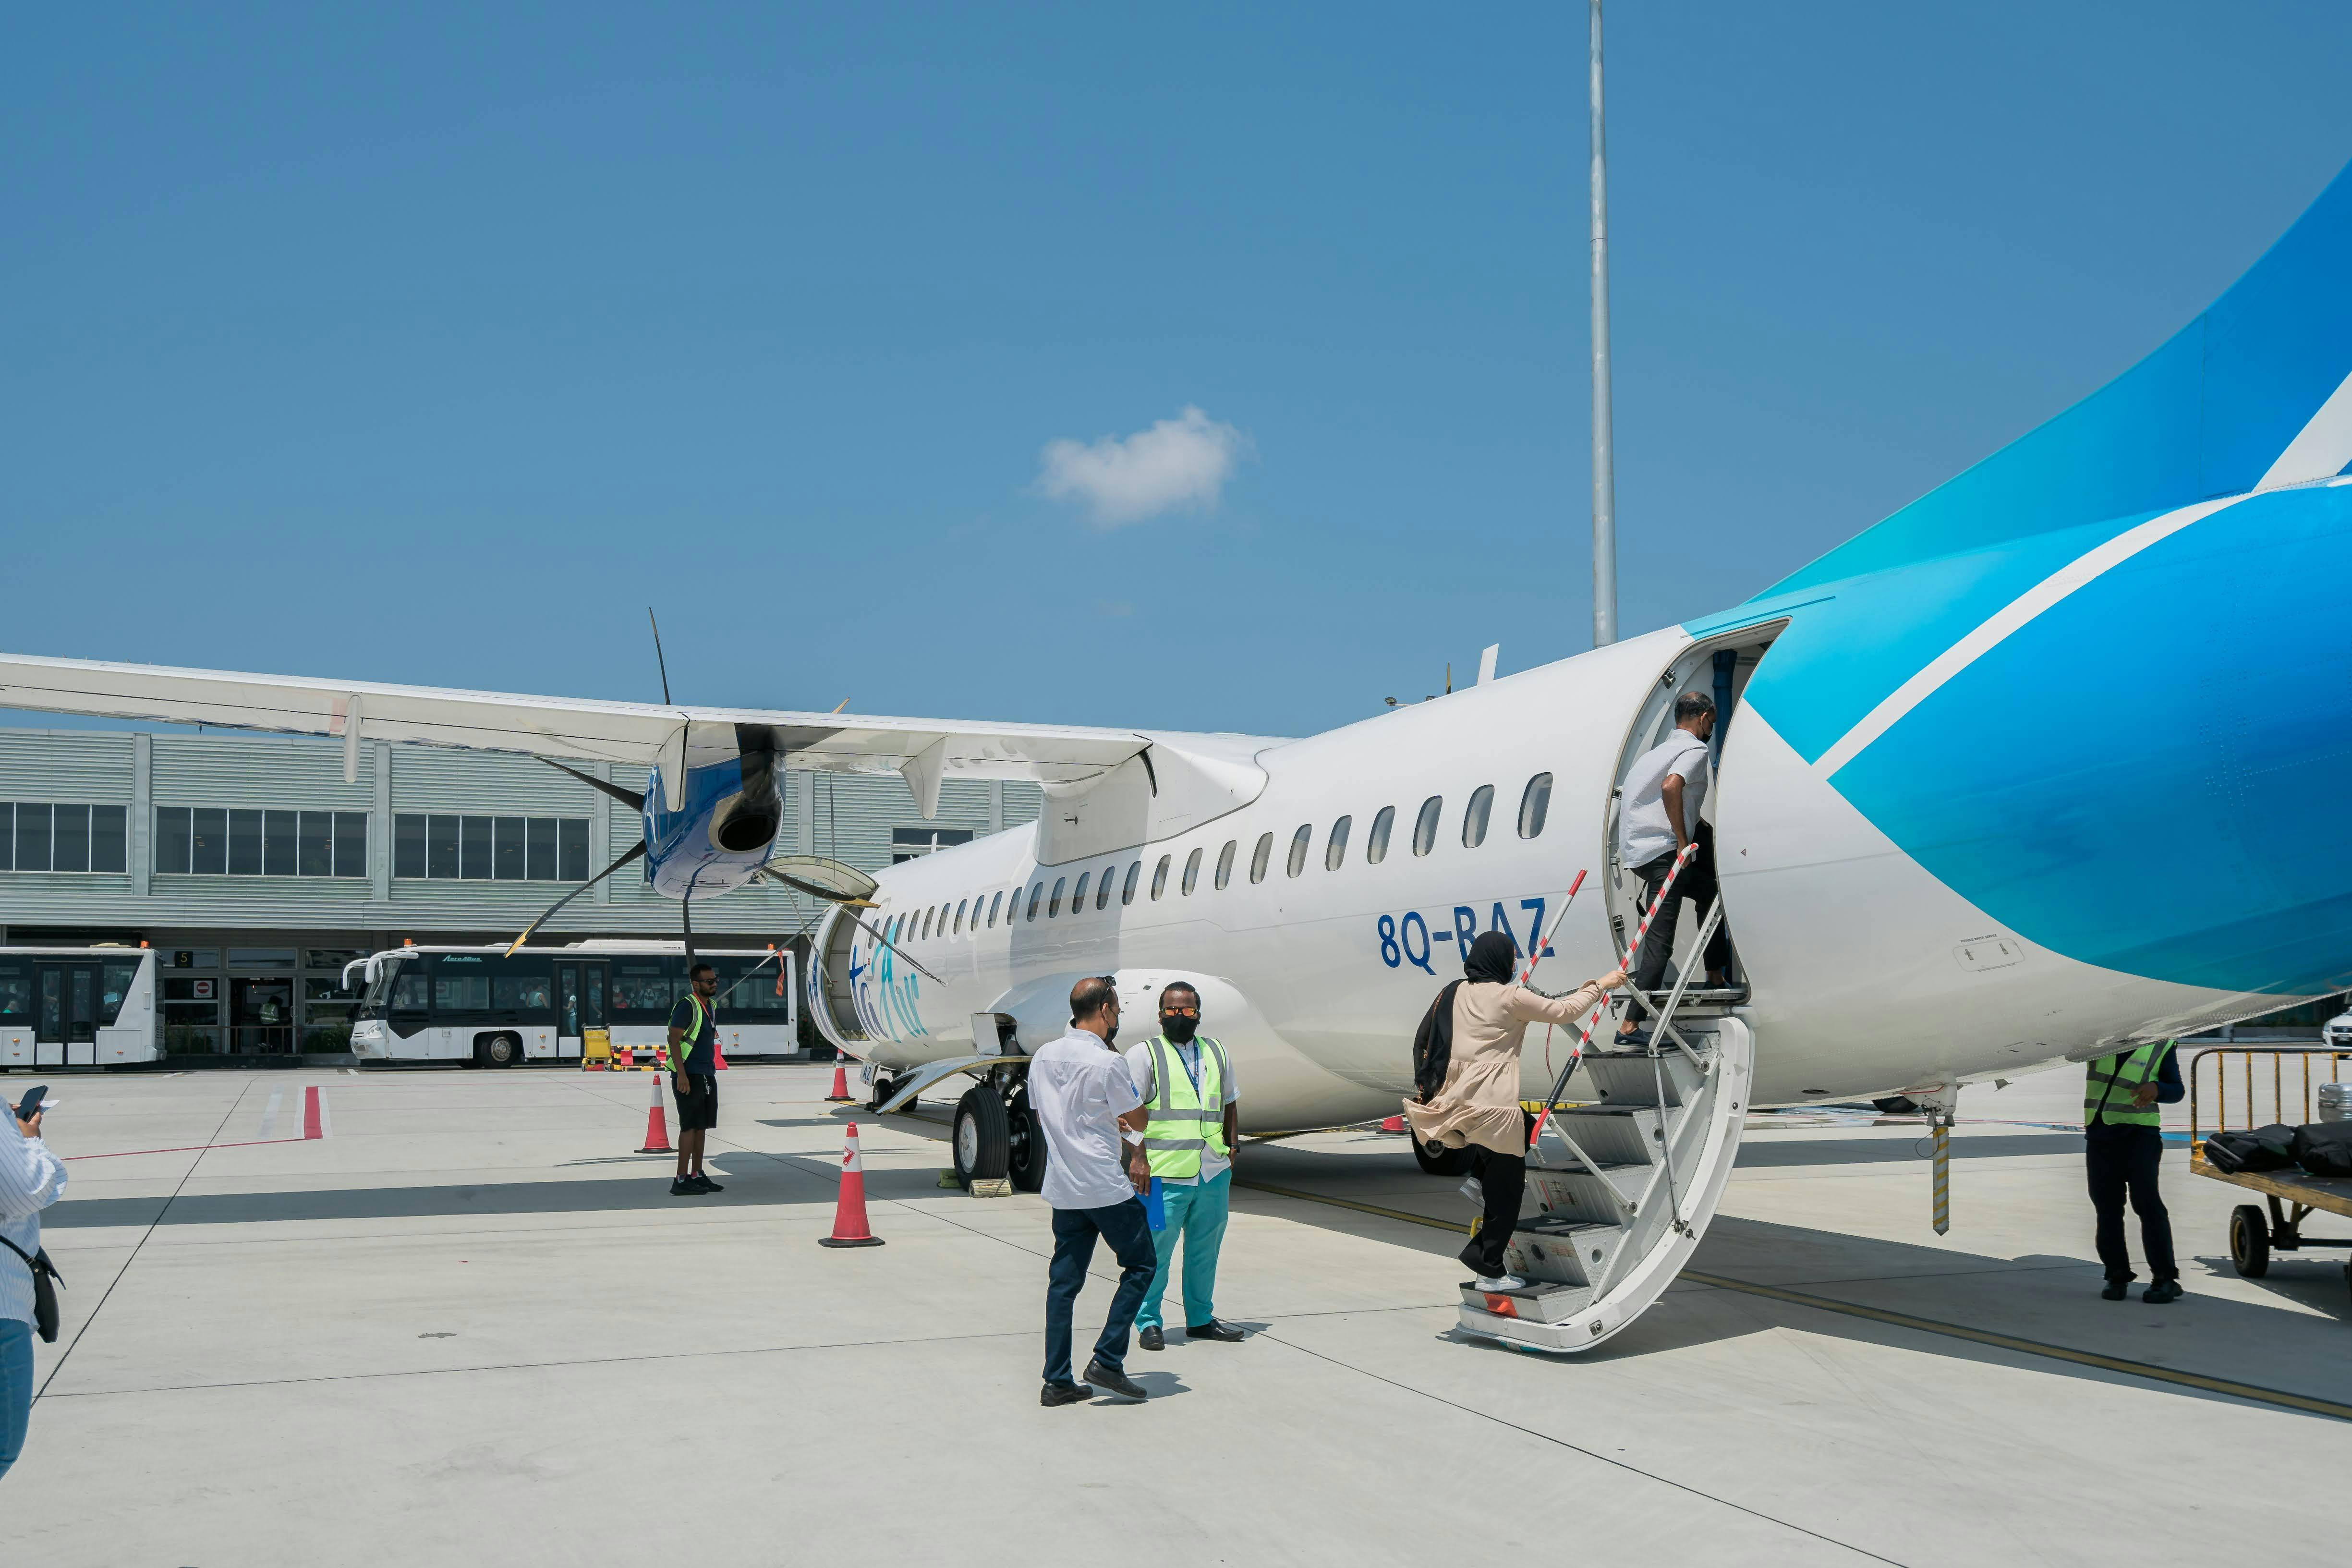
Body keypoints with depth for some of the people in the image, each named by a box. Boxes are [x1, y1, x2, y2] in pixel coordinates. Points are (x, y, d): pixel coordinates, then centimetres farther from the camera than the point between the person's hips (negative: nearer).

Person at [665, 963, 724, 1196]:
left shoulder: (712, 1006, 14)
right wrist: (681, 1075, -24)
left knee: (702, 1126, 12)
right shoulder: (687, 1006, -13)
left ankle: (697, 1176, 19)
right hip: (689, 1076, -9)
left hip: (707, 1076, 9)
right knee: (690, 1126, -8)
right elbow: (674, 1039, -19)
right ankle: (680, 1181, -6)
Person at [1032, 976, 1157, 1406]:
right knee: (1140, 1265, 9)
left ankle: (1057, 1381, 10)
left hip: (1061, 1188, 7)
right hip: (1106, 1187, -7)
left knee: (1064, 1281, 10)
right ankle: (1107, 1360, 3)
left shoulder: (1043, 1056, 7)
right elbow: (1140, 1121, -5)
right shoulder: (1106, 1063, -15)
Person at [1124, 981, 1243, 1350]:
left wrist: (1229, 1145, 16)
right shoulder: (1144, 1054, 0)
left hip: (1214, 1172, 5)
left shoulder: (1216, 1052, 17)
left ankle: (1200, 1319, 26)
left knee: (1206, 1248, 13)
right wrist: (1139, 1158, -14)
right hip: (1166, 1174, -5)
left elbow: (1230, 1103, 25)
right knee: (1155, 1250, -2)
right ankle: (1148, 1322, 11)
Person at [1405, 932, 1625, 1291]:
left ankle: (1478, 1180, 19)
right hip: (1492, 1105, -7)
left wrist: (1425, 1087, 22)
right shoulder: (1511, 997, -7)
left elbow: (1424, 1040, 13)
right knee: (1507, 1186, 3)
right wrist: (1601, 985, 11)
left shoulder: (1454, 993, 10)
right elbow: (1564, 1011, -1)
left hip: (1456, 1098, 7)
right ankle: (1490, 1269, 5)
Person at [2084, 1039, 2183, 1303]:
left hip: (2139, 1135, -3)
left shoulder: (2162, 1045, 2)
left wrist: (2156, 1089, -16)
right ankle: (2117, 1275, 13)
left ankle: (2165, 1278, -8)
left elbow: (2177, 1090, 6)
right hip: (2099, 1134, 3)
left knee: (2146, 1202, -12)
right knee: (2106, 1206, 5)